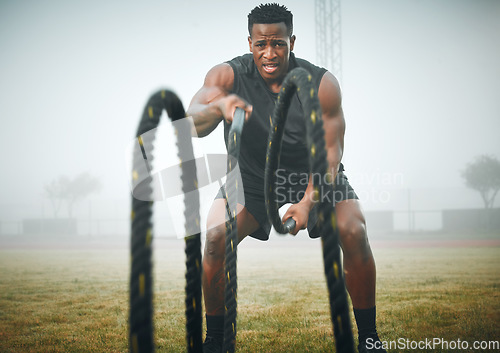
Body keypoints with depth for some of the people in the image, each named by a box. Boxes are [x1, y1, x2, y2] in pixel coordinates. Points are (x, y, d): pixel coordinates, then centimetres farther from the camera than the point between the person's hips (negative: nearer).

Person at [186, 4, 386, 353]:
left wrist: (307, 202, -35)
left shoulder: (322, 84, -22)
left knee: (354, 232, -22)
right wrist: (218, 106, -60)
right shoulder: (228, 75, -22)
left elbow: (330, 151, -19)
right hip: (251, 176, 1)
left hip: (314, 173, 0)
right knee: (216, 237, -22)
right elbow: (192, 124, -36)